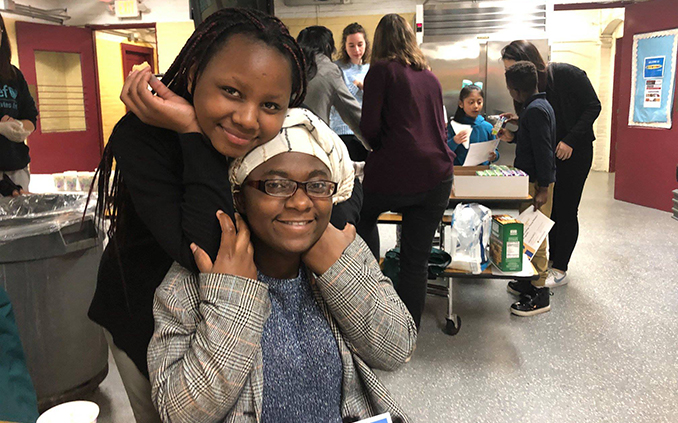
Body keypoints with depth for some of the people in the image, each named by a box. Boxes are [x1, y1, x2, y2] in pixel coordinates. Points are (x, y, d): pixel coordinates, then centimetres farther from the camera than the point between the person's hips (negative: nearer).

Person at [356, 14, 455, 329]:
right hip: (437, 173, 5)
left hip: (394, 173, -4)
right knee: (416, 260, 10)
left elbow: (369, 127, -7)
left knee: (363, 217, 29)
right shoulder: (430, 76, 17)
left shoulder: (382, 70, 1)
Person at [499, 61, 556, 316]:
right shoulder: (539, 106, 14)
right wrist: (511, 138, 24)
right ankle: (531, 281, 28)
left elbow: (543, 151, -23)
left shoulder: (536, 110, -18)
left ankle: (540, 294, 1)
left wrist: (543, 189, -23)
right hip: (532, 180, 11)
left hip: (538, 183, -11)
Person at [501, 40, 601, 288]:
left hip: (575, 152, -5)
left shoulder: (567, 74, -17)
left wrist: (570, 141, -20)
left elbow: (593, 106, -13)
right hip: (546, 154, 5)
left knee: (566, 210, -1)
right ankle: (552, 259, 23)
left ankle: (560, 270, 7)